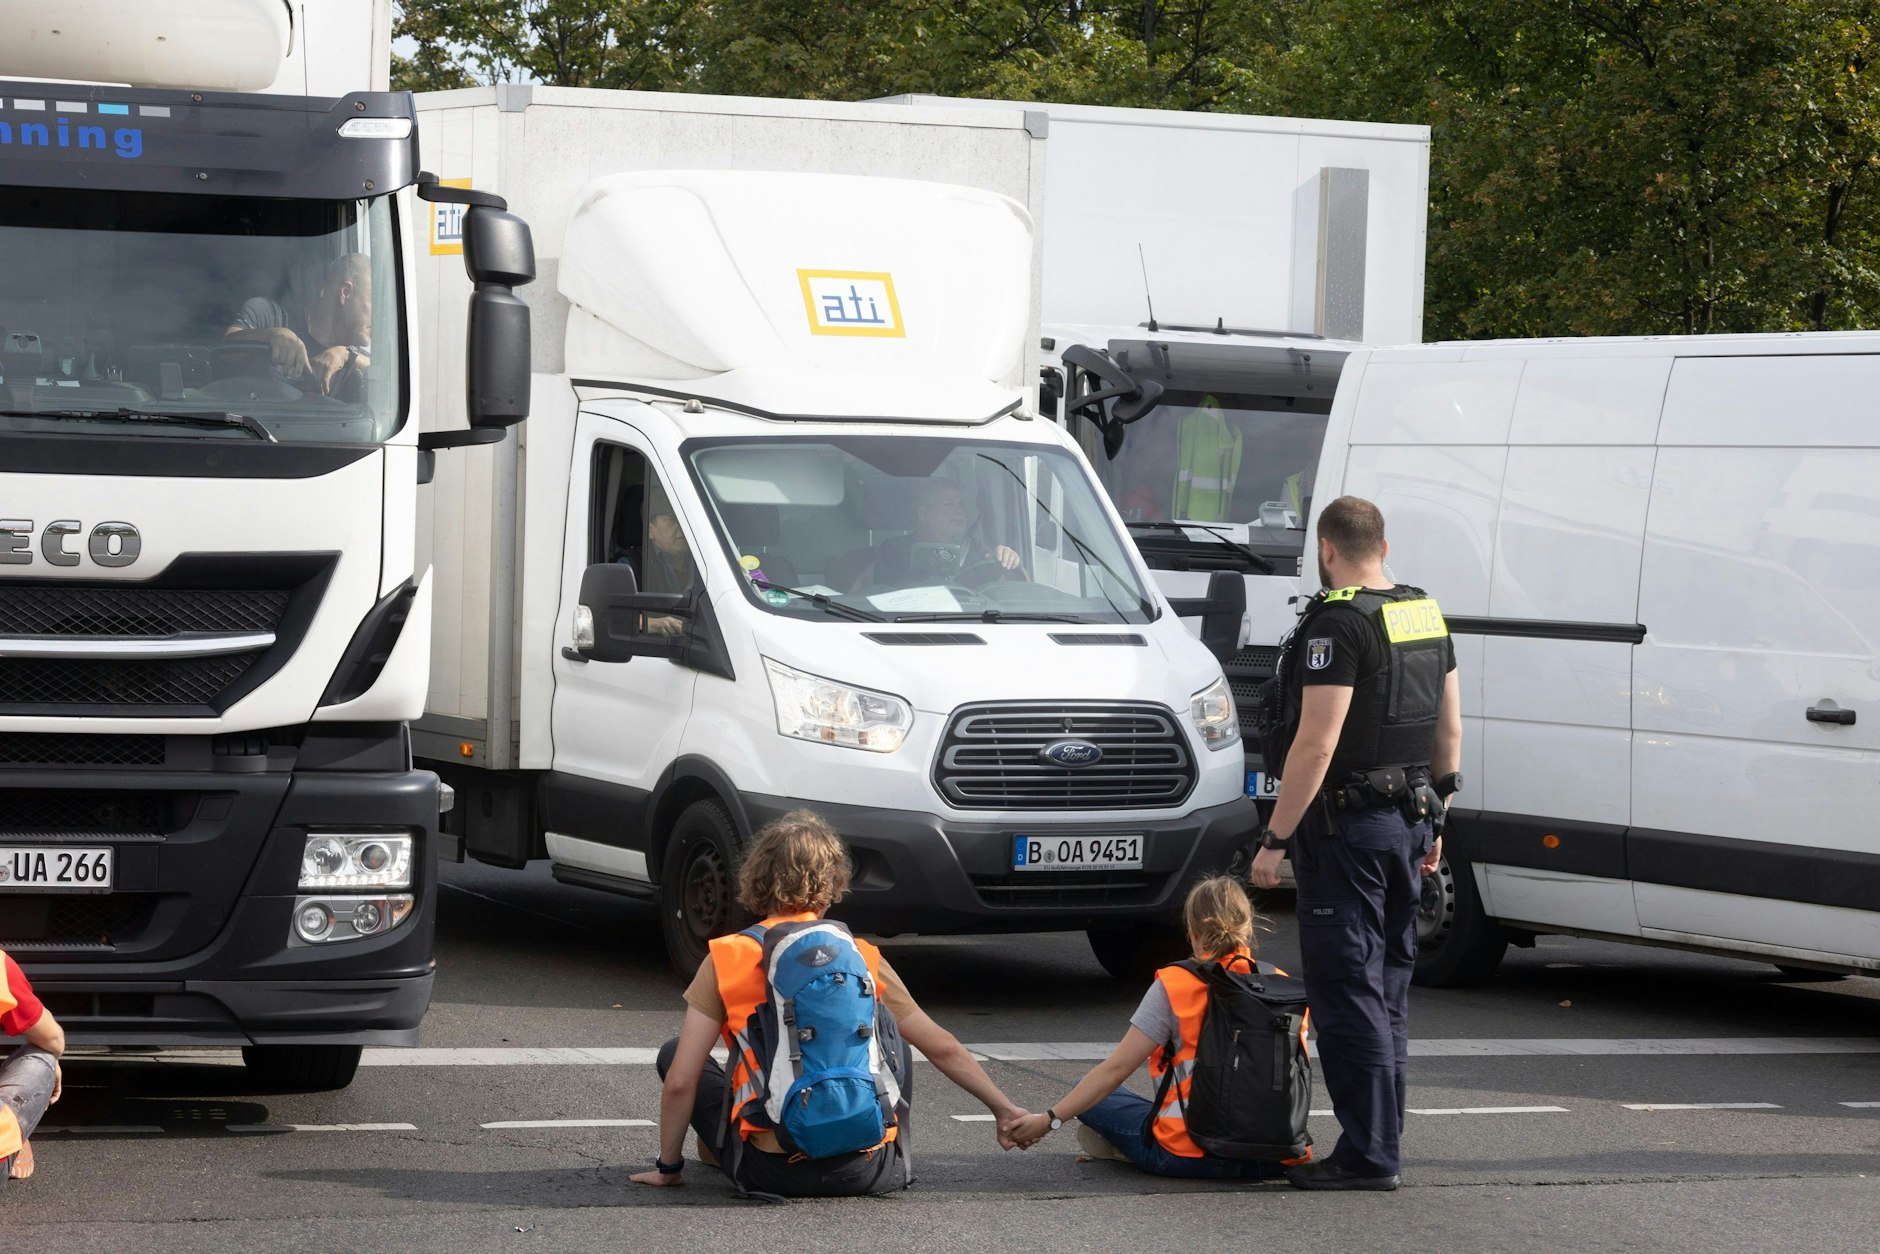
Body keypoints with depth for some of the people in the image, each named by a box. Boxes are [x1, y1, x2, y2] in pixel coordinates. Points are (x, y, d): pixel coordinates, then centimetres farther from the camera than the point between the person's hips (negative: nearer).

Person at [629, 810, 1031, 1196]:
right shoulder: (865, 959, 5)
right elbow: (944, 1049, 12)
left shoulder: (725, 960, -1)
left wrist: (667, 1167, 10)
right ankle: (897, 1157, 25)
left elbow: (679, 1081, -3)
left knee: (672, 1052, 18)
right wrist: (1004, 1110, 25)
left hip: (773, 1173, -1)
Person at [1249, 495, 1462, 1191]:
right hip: (1409, 820, 9)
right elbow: (1450, 728, 17)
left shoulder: (1339, 623, -16)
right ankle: (1381, 1141, 21)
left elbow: (1317, 746, -21)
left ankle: (1367, 1154, -8)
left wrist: (1275, 839, -17)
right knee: (1386, 988, 15)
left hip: (1348, 826, -9)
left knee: (1346, 989, -6)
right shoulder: (1426, 613, 11)